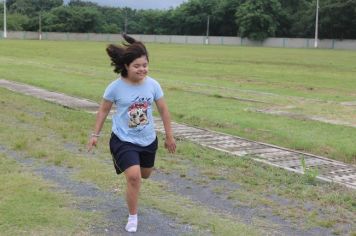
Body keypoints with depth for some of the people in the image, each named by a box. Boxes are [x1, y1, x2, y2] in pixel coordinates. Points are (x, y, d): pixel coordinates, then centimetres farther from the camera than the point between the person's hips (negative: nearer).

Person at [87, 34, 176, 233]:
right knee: (134, 177, -20)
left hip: (148, 140, 4)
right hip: (124, 140, -4)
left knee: (145, 175, 23)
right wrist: (95, 135, 1)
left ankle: (126, 167, 61)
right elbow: (104, 110, -2)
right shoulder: (116, 87, -18)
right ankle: (133, 218, 2)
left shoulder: (153, 85, -11)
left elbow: (163, 110, 2)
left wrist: (169, 136, 6)